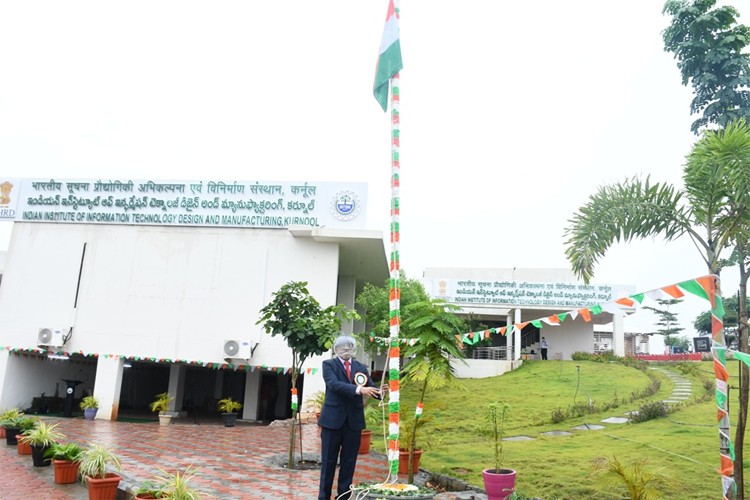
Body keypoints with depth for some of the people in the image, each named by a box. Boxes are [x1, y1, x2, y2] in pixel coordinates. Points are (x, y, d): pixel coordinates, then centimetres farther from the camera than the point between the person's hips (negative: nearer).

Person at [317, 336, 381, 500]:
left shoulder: (361, 367, 10)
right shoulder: (329, 364, -2)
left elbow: (370, 389, 1)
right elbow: (334, 384, -19)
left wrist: (380, 392, -23)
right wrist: (358, 389, -31)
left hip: (354, 421, 3)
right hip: (333, 419, -3)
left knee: (349, 462, 9)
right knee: (329, 461, 6)